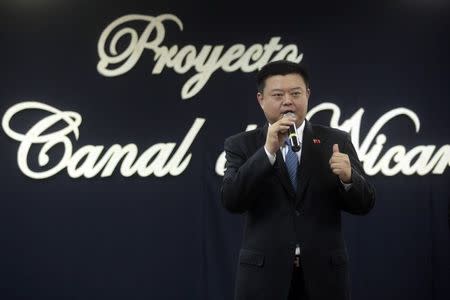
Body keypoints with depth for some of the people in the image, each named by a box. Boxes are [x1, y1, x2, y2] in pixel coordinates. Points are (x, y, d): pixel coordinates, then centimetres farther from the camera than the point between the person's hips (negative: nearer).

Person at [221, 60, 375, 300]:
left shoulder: (335, 141, 5)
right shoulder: (241, 145, 3)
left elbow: (364, 204, 1)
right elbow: (231, 201, -10)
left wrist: (348, 177, -19)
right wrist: (268, 150, -18)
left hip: (323, 273, 1)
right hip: (263, 274, 0)